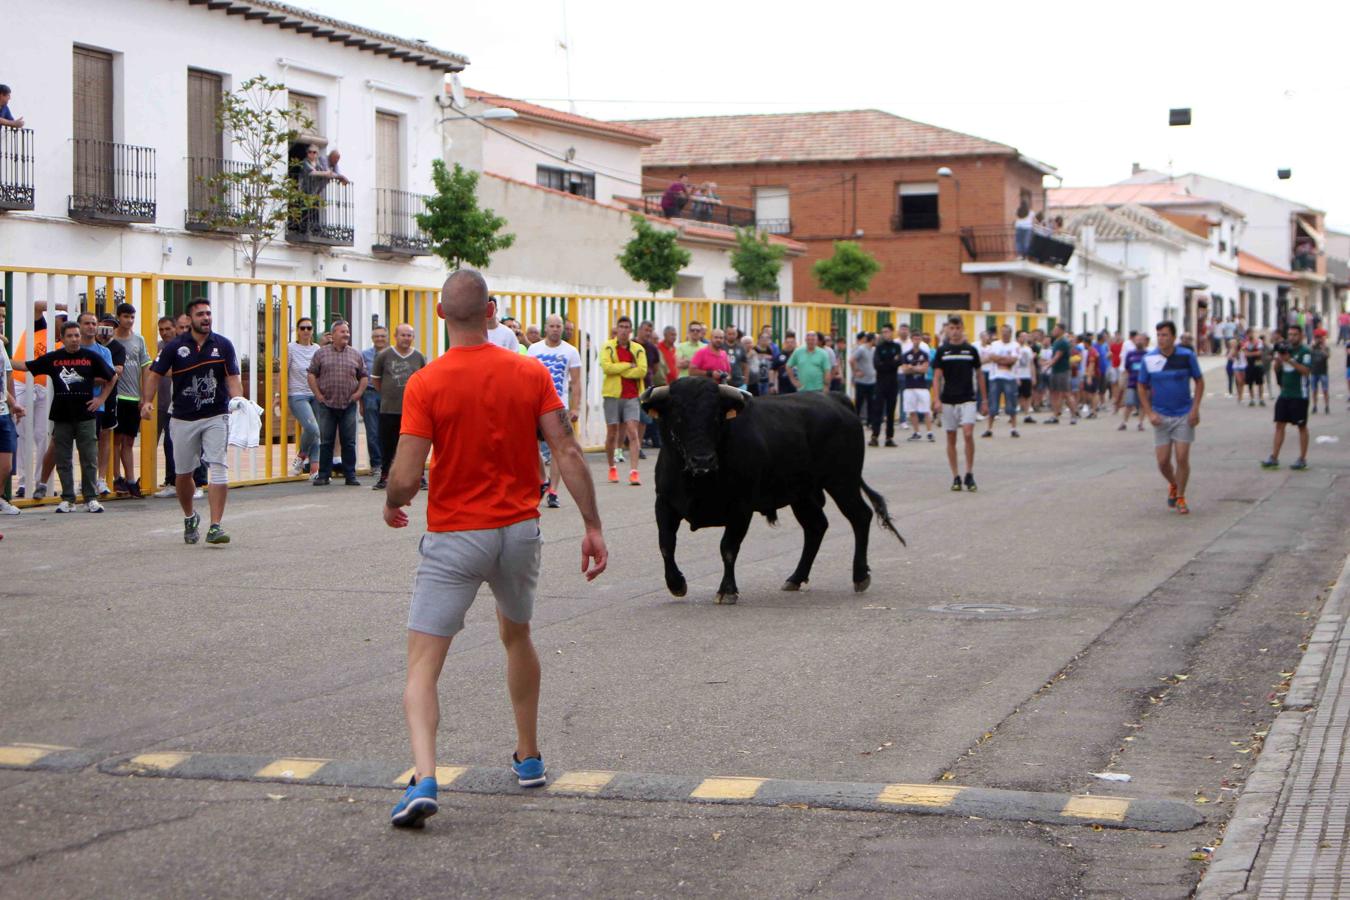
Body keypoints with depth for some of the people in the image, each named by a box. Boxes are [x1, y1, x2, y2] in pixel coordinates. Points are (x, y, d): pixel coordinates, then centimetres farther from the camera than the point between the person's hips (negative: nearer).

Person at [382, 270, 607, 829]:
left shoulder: (425, 384, -12)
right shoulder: (531, 374, -3)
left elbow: (405, 476, -15)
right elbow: (567, 453, -7)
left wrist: (391, 507, 7)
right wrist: (593, 525, -2)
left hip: (454, 536, -4)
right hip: (520, 530, 4)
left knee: (423, 665, -3)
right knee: (516, 637, 28)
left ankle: (424, 779, -23)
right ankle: (529, 758, 38)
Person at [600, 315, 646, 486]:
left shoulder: (638, 349, 6)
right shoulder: (608, 347, 1)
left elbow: (642, 371, -9)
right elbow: (606, 367, -15)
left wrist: (618, 370, -12)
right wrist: (628, 365, -11)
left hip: (631, 396, 0)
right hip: (613, 395, 0)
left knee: (632, 432, -10)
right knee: (612, 434, 7)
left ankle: (634, 471, -14)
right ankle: (612, 468, 24)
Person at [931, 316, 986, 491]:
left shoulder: (971, 350, 4)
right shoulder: (941, 351, 3)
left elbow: (979, 376, 10)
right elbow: (937, 377, 1)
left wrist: (984, 400, 9)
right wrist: (936, 400, -10)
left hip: (967, 400, -1)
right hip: (948, 401, 1)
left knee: (968, 434, -15)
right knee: (951, 439, 4)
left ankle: (969, 474, -3)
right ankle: (955, 477, 12)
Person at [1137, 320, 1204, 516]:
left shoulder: (1187, 355, -8)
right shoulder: (1149, 359, -5)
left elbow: (1199, 382, 2)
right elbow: (1142, 386, 5)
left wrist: (1195, 409, -7)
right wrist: (1149, 413, -4)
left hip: (1184, 415, -1)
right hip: (1161, 417, 1)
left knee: (1182, 457, -5)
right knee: (1163, 461, 1)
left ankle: (1180, 497, 11)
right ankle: (1173, 485, 32)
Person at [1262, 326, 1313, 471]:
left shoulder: (1305, 351, -8)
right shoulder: (1285, 349, 12)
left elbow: (1306, 370, -20)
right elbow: (1277, 370, 13)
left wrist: (1290, 360, -25)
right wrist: (1278, 357, -6)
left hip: (1299, 395, -6)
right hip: (1284, 393, 6)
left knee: (1302, 426, 2)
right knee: (1279, 424, 4)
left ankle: (1302, 459, 8)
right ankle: (1274, 457, 5)